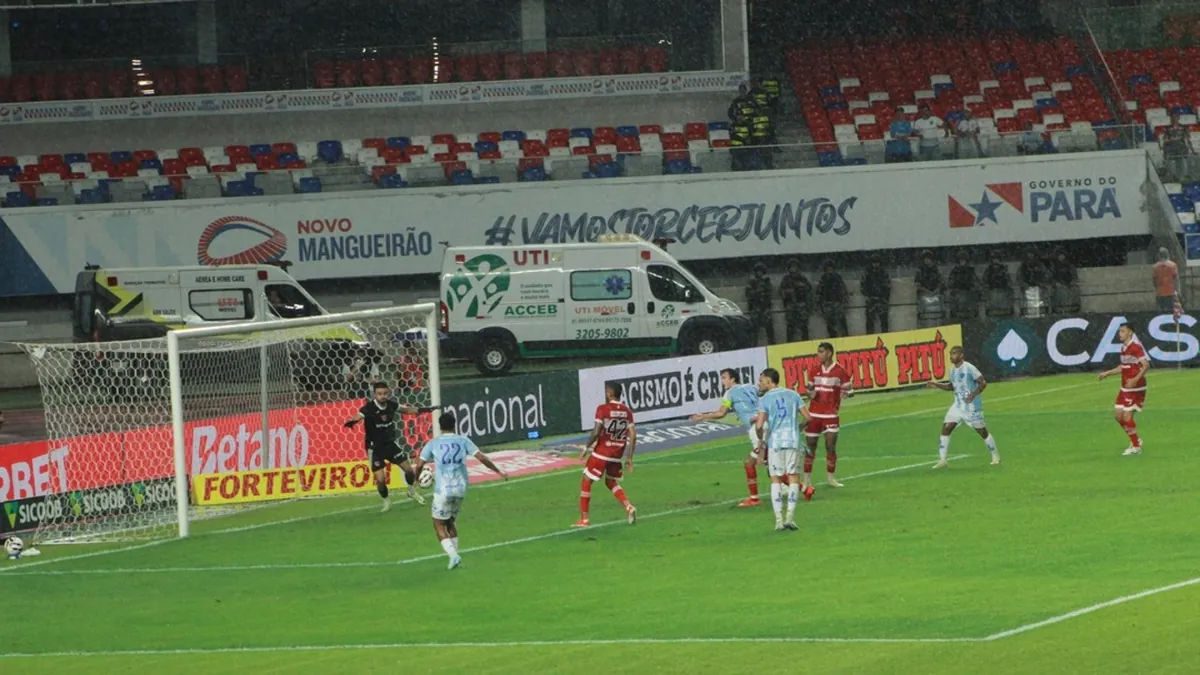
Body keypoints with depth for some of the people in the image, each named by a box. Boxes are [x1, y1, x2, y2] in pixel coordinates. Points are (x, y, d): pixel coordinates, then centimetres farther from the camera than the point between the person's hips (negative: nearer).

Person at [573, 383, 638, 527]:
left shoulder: (603, 409, -12)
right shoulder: (627, 411, 4)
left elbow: (596, 432, -18)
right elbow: (633, 436, 1)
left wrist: (587, 448, -5)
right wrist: (629, 458, 8)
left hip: (602, 452, -5)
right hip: (618, 454, 5)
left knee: (586, 482, 8)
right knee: (611, 482, 24)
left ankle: (583, 518, 8)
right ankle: (628, 506, 3)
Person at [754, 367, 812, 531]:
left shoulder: (764, 400, -2)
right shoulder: (793, 395, 8)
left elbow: (759, 425, -12)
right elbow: (807, 417, 6)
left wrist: (761, 442, 5)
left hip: (774, 442, -2)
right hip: (793, 440, 2)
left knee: (776, 480, 6)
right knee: (793, 478, 6)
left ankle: (779, 519, 0)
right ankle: (790, 516, -4)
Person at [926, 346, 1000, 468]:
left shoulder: (969, 368, -15)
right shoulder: (952, 370, 8)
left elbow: (983, 382, -15)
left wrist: (973, 394, -28)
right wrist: (936, 385, 9)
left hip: (972, 406, -7)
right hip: (958, 406, 7)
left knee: (982, 431, 2)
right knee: (946, 428, -5)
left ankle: (995, 456, 20)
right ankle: (943, 459, 0)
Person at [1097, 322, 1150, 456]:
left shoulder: (1136, 347, -15)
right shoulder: (1123, 348, 12)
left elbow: (1146, 365, -22)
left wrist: (1136, 379, -33)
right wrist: (1107, 373, 25)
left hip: (1135, 388, -9)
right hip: (1125, 388, 9)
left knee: (1127, 416, -10)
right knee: (1118, 415, 8)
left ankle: (1136, 446, 5)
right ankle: (1135, 441, 24)